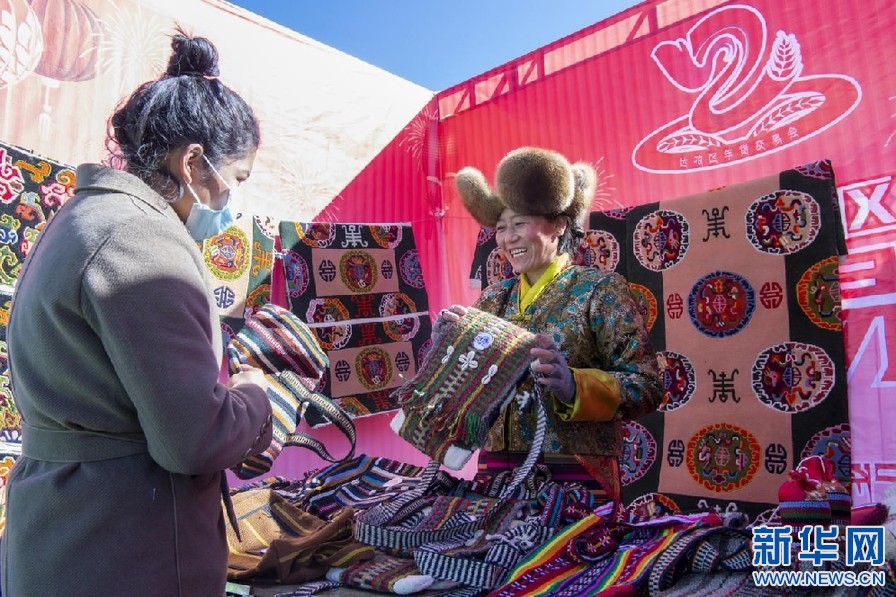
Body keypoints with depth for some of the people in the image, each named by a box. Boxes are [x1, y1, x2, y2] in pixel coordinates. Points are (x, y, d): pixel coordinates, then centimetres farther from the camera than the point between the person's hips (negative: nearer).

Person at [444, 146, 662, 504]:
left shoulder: (601, 289, -5)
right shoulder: (494, 298, 10)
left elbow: (647, 387, -11)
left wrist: (573, 385, -27)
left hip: (576, 474, -4)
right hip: (496, 469, 5)